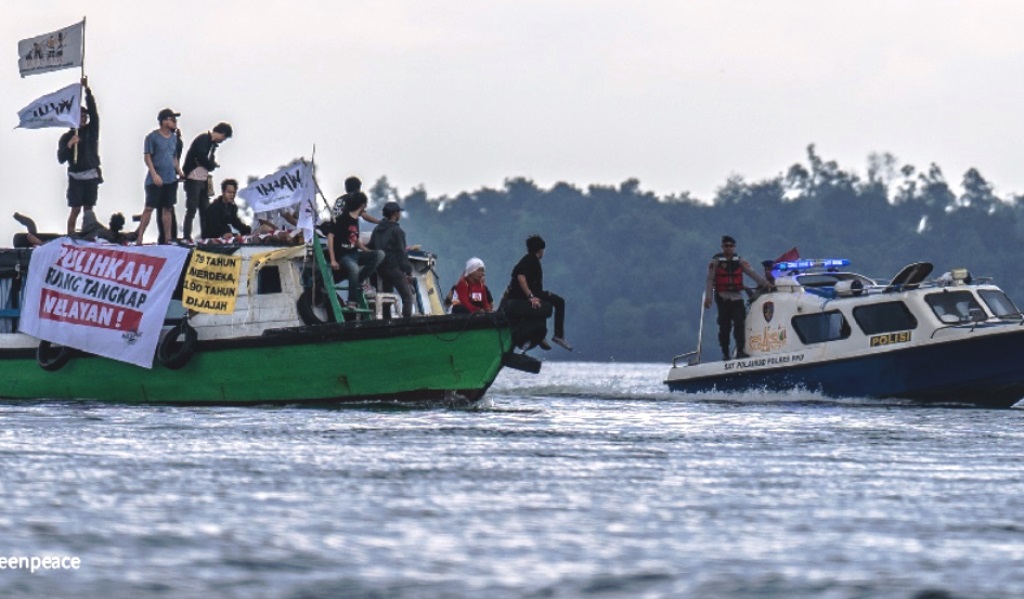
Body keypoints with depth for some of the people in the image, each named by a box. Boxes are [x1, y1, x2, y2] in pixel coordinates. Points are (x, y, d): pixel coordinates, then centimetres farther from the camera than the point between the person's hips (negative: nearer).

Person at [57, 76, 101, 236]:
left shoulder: (91, 130, 9)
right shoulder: (66, 137, 4)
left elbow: (93, 110, -2)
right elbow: (61, 159, -1)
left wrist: (87, 89, -11)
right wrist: (68, 145, -18)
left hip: (91, 175, 2)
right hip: (76, 176, -2)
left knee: (88, 209, 4)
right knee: (75, 209, -7)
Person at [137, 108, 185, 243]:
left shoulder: (174, 138, 13)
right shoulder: (152, 137, -7)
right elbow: (147, 157, -10)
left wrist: (179, 171, 7)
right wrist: (154, 174, -17)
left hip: (171, 180, 6)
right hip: (156, 180, -6)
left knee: (167, 209, 7)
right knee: (149, 207, -8)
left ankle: (168, 238, 10)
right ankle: (139, 237, -6)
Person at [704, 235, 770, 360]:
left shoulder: (740, 262, 10)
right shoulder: (715, 262, 2)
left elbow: (752, 273, 3)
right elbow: (710, 280, -1)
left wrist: (764, 283, -10)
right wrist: (708, 297, -8)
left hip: (737, 297, 2)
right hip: (722, 297, -2)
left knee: (739, 324, -9)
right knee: (725, 326, 0)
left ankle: (740, 350, -10)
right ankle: (725, 352, 6)